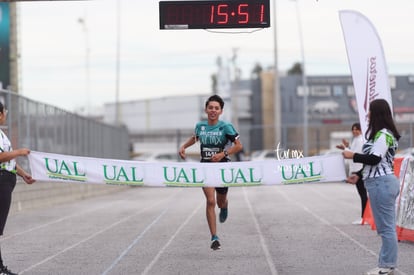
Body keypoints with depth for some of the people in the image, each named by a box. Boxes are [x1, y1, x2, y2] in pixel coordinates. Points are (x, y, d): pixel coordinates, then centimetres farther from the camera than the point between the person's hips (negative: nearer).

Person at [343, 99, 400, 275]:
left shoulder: (383, 134, -13)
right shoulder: (382, 134, 19)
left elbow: (374, 159, -20)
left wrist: (353, 156, -9)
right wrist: (359, 175, 17)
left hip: (381, 183, -11)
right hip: (385, 181, 11)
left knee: (386, 227, -6)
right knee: (387, 227, 12)